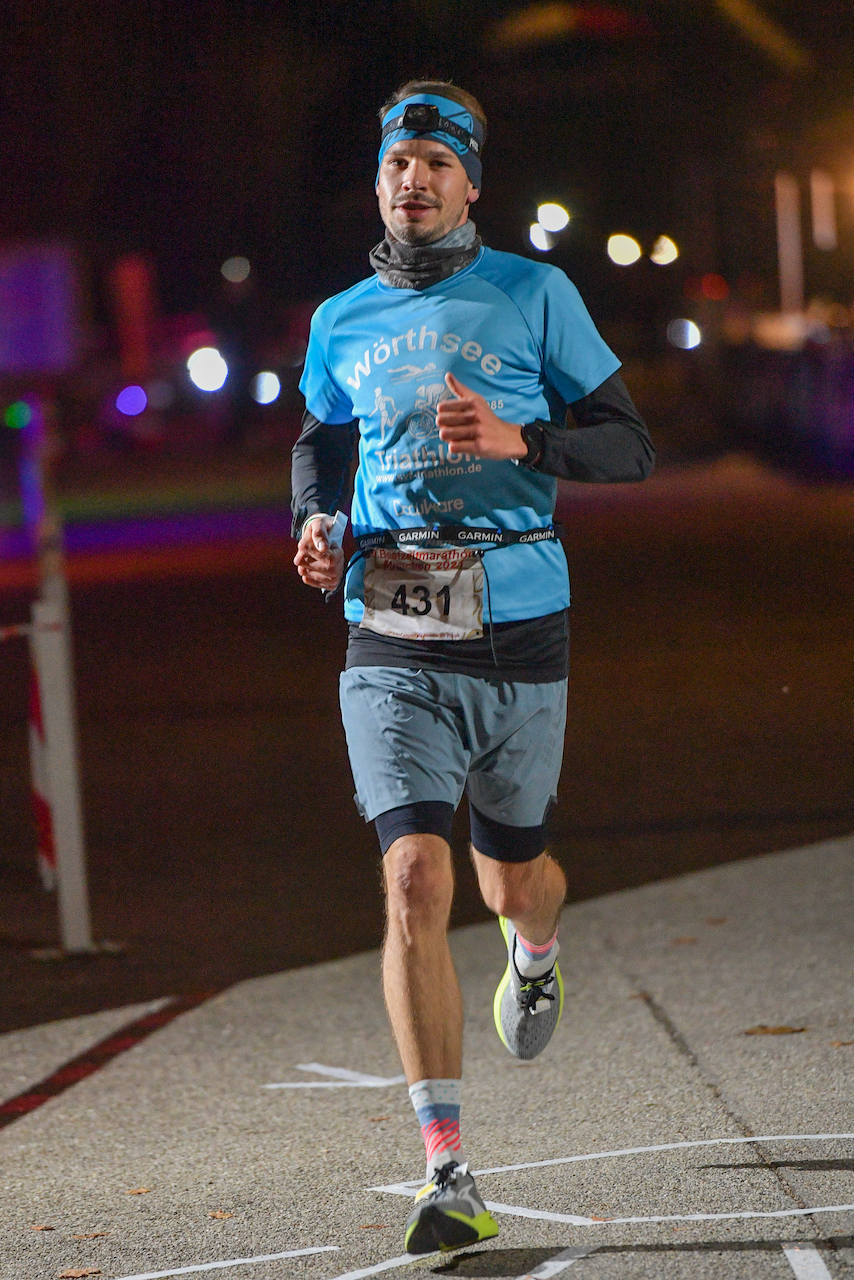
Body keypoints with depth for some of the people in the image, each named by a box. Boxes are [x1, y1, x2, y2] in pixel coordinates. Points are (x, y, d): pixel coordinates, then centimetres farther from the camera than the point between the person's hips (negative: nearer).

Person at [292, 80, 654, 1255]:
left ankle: (535, 958, 56)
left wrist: (519, 441, -17)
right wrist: (315, 520, 5)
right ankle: (448, 1175, -14)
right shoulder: (342, 323, 8)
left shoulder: (536, 296, 0)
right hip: (391, 641, 1)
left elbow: (631, 445, 1)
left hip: (518, 632, 0)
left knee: (513, 877, 15)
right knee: (415, 880, -15)